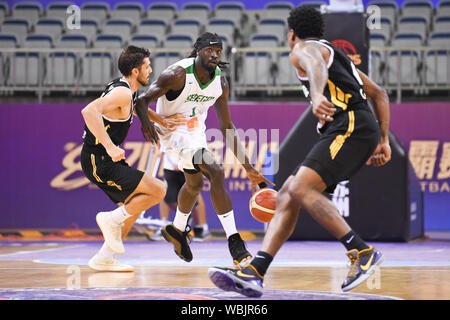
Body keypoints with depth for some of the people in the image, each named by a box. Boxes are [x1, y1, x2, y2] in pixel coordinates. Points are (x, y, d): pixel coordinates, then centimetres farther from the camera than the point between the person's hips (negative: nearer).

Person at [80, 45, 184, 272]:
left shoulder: (126, 89, 11)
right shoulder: (122, 92, -20)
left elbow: (136, 107, 35)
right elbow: (89, 111, -35)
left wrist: (161, 121, 25)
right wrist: (110, 146, -35)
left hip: (105, 159, 10)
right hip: (98, 162, -10)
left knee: (135, 205, 19)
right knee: (158, 190, -13)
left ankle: (105, 258, 19)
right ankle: (112, 219, -2)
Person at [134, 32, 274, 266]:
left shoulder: (220, 83, -9)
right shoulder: (178, 75, -27)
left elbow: (227, 127, -2)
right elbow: (142, 99, -26)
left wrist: (247, 167, -5)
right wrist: (145, 121, -50)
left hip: (196, 132, 8)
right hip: (173, 131, -8)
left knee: (195, 183, 27)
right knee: (216, 172, -25)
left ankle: (176, 230, 56)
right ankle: (234, 241, -21)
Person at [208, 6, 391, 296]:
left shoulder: (302, 49, 5)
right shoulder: (337, 55, 33)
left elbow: (316, 64, -22)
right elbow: (379, 94, 33)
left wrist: (317, 95, -44)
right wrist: (384, 141, 31)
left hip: (350, 125, -9)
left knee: (300, 188, -23)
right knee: (286, 196, 2)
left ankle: (363, 253, -25)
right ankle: (254, 273, -8)